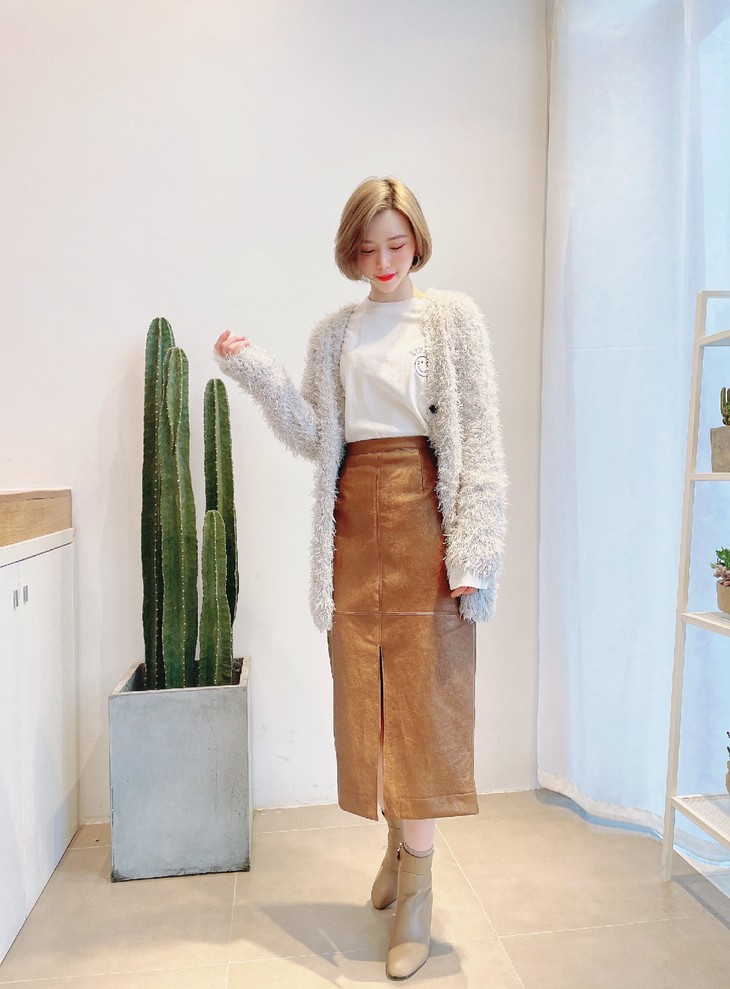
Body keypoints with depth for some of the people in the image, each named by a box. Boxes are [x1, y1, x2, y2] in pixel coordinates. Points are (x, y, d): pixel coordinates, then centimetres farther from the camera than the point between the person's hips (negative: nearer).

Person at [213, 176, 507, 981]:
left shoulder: (453, 317, 4)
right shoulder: (334, 333, 15)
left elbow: (480, 439, -3)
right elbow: (314, 439, 8)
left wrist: (472, 548, -12)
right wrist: (256, 373, -4)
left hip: (422, 515, -3)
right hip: (355, 521, 4)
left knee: (423, 695, -2)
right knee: (367, 694, 8)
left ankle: (417, 893, 14)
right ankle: (399, 844, 32)